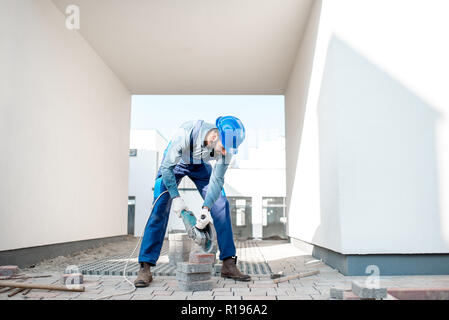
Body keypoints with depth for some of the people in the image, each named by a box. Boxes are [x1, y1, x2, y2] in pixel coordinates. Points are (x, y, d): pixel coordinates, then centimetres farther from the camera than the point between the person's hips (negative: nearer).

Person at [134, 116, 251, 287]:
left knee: (221, 205, -10)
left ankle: (228, 264, -4)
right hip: (174, 163, -3)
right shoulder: (186, 133, -41)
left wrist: (206, 208, -33)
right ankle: (145, 268, -11)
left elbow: (217, 179, -22)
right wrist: (176, 197, -32)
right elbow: (167, 167, -30)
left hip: (200, 165, 3)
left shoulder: (227, 146, -29)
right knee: (160, 207, -16)